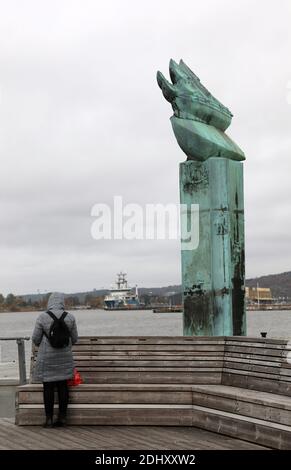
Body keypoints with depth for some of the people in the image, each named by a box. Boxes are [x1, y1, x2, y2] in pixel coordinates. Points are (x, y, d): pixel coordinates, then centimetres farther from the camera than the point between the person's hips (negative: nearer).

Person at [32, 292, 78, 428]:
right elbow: (74, 339, 4)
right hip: (65, 357, 3)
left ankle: (49, 418, 7)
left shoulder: (42, 317, -11)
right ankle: (62, 417, 12)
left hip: (47, 357, -2)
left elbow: (35, 339, -7)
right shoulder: (70, 317, -3)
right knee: (63, 386, 9)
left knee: (48, 387, 3)